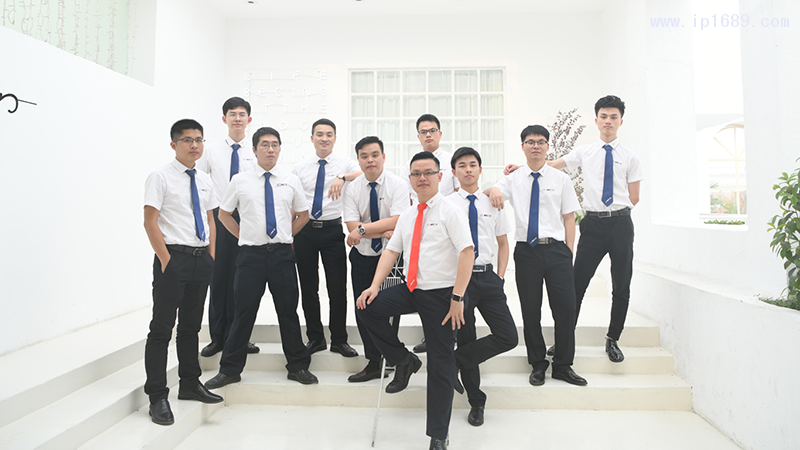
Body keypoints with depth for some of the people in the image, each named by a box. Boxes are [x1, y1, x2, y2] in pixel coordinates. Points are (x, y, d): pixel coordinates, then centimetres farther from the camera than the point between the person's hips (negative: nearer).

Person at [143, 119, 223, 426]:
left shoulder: (204, 181, 13)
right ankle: (157, 396, 12)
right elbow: (150, 222, -9)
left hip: (202, 260, 6)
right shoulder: (161, 178, -5)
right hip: (173, 257, -6)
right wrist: (166, 260, -13)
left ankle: (190, 385, 30)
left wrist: (211, 256, 9)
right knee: (162, 328, 0)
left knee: (191, 326, 16)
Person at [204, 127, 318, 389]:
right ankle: (230, 370, 22)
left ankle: (298, 367, 22)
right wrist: (244, 236, 5)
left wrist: (286, 236, 8)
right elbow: (223, 214, 13)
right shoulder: (240, 181, 4)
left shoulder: (291, 181, 8)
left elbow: (303, 215, 17)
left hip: (282, 253, 1)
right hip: (251, 254, -1)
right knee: (244, 312, 5)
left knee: (288, 311, 8)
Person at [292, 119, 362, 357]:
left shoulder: (344, 163, 2)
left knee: (338, 287, 2)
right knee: (308, 287, 9)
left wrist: (342, 177, -34)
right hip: (305, 230, 3)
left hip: (333, 229, -2)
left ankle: (339, 339, 18)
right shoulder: (300, 168, 10)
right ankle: (315, 338, 25)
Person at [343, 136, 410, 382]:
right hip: (362, 257, 3)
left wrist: (363, 228, -24)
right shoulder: (352, 189, -1)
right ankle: (373, 363, 24)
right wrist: (385, 232, -20)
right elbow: (352, 227, -11)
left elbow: (397, 221, -22)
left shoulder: (397, 185, -9)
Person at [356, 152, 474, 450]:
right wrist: (375, 286, -4)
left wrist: (457, 298, -22)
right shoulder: (407, 216, 11)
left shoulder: (450, 212, -9)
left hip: (442, 294, -5)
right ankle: (403, 360, 9)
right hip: (411, 290, 6)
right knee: (366, 308, -12)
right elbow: (391, 251, 10)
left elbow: (467, 252, -16)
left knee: (441, 364, 2)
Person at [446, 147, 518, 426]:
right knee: (466, 339, 7)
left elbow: (503, 243, 15)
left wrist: (500, 277, 5)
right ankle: (476, 402, 25)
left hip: (488, 277, 3)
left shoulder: (492, 203, 8)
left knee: (509, 337, -6)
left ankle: (456, 360, 10)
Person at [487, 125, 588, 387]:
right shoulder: (513, 179, 9)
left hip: (556, 249, 0)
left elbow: (569, 218, 6)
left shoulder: (561, 179, 8)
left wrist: (569, 252, -2)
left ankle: (563, 366, 19)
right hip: (526, 250, 0)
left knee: (565, 308, -1)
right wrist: (492, 190, -27)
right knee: (530, 310, 7)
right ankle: (537, 365, 24)